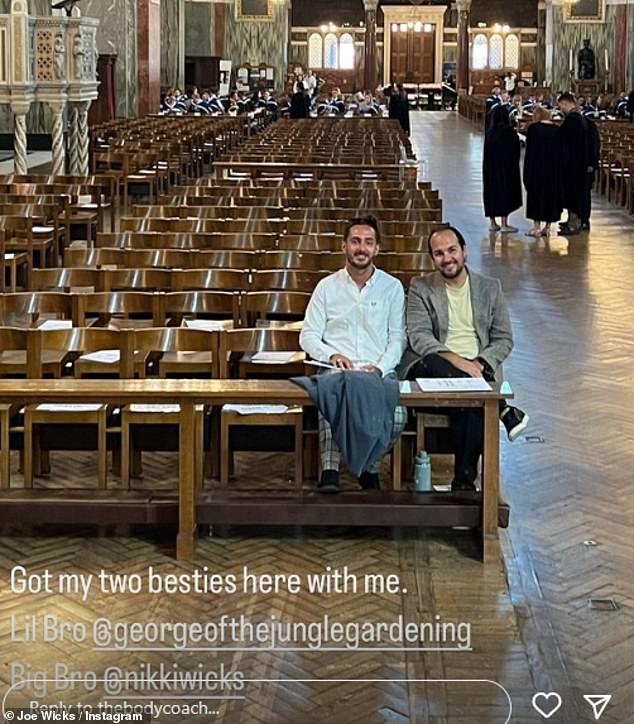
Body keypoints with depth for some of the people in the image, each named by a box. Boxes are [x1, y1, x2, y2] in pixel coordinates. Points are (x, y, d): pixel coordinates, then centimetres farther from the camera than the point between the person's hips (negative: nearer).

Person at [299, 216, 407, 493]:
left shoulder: (392, 287, 12)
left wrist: (379, 368, -11)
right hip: (337, 369, 0)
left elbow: (398, 338, 8)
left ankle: (369, 466, -3)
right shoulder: (327, 286, 12)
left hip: (380, 372, 0)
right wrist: (331, 355, -10)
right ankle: (329, 469, -31)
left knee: (397, 416, -29)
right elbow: (308, 336, 10)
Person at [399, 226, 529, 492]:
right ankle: (503, 410, -29)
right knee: (428, 363, -37)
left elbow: (504, 339, 12)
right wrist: (455, 360, -20)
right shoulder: (420, 288, 9)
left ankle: (464, 480, -24)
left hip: (475, 371, 1)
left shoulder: (490, 288, 15)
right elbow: (418, 337, -4)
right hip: (432, 370, 0)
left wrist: (480, 364, -9)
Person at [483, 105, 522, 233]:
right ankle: (504, 224, 2)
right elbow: (515, 152, -8)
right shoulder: (510, 133, -14)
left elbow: (486, 152, 5)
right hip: (506, 168, -4)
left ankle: (493, 223, 15)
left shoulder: (489, 133, -1)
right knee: (505, 192, 2)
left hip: (490, 167, 5)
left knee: (492, 190, 12)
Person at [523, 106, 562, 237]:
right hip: (554, 168, 4)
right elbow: (560, 151, 7)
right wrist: (558, 168, 13)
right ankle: (547, 227, 12)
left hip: (537, 168, -4)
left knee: (536, 194, 4)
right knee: (551, 193, 11)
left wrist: (527, 171, -3)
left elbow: (529, 151, -7)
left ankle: (536, 227, 0)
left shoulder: (533, 128, -7)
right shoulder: (557, 130, 4)